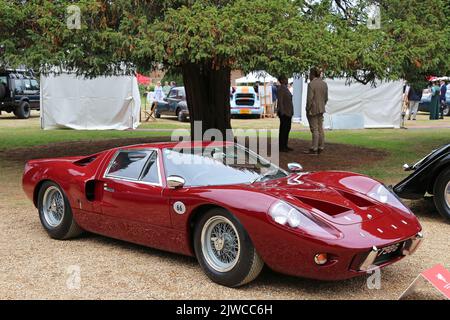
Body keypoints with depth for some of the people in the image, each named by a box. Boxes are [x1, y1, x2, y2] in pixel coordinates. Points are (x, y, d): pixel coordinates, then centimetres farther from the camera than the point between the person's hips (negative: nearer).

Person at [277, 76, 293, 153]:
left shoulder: (286, 89, 17)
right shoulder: (280, 89, -13)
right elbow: (280, 102, -18)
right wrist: (282, 113, -23)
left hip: (288, 113, 10)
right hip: (284, 113, -10)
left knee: (287, 129, 11)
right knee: (283, 130, -7)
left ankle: (285, 146, 17)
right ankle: (281, 147, -3)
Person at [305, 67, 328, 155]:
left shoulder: (311, 84, -16)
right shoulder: (324, 84, 7)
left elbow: (309, 99, -19)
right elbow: (326, 98, 11)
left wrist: (307, 109, -10)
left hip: (313, 109, -7)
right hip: (321, 109, 8)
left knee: (314, 129, -5)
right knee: (320, 128, 11)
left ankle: (314, 149, -1)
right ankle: (321, 148, 15)